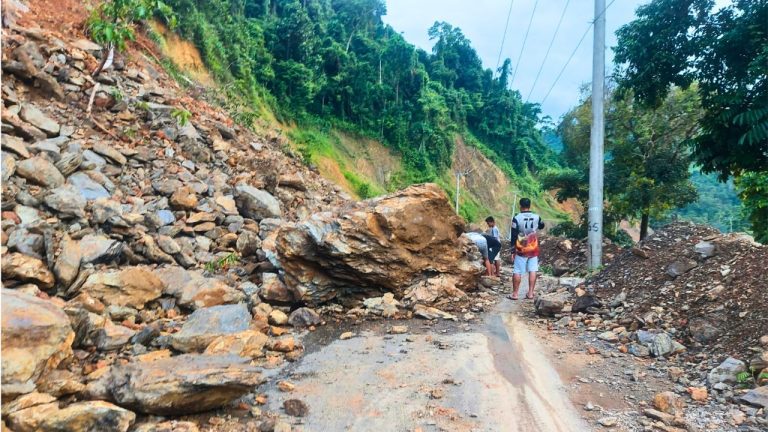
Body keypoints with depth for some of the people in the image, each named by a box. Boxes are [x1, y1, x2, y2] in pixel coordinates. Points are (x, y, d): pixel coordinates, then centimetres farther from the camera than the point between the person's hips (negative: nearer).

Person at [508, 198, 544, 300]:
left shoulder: (517, 218, -11)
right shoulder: (537, 217, -1)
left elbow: (514, 234, -10)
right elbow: (542, 226, 21)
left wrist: (513, 246, 0)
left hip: (521, 249, -3)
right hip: (534, 248, 3)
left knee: (518, 271, 2)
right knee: (532, 270, 6)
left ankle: (514, 294, 4)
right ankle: (530, 293, 7)